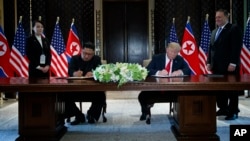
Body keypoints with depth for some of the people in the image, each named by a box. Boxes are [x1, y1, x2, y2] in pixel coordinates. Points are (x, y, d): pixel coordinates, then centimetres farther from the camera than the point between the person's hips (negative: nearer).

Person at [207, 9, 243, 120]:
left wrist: (233, 63, -19)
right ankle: (223, 109, 18)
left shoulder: (234, 29, -4)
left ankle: (233, 112, 7)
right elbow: (211, 48, 22)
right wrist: (209, 62, 12)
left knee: (231, 89, -1)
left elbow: (237, 47, -12)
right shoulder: (214, 31, 20)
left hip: (229, 66, -7)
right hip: (217, 66, 7)